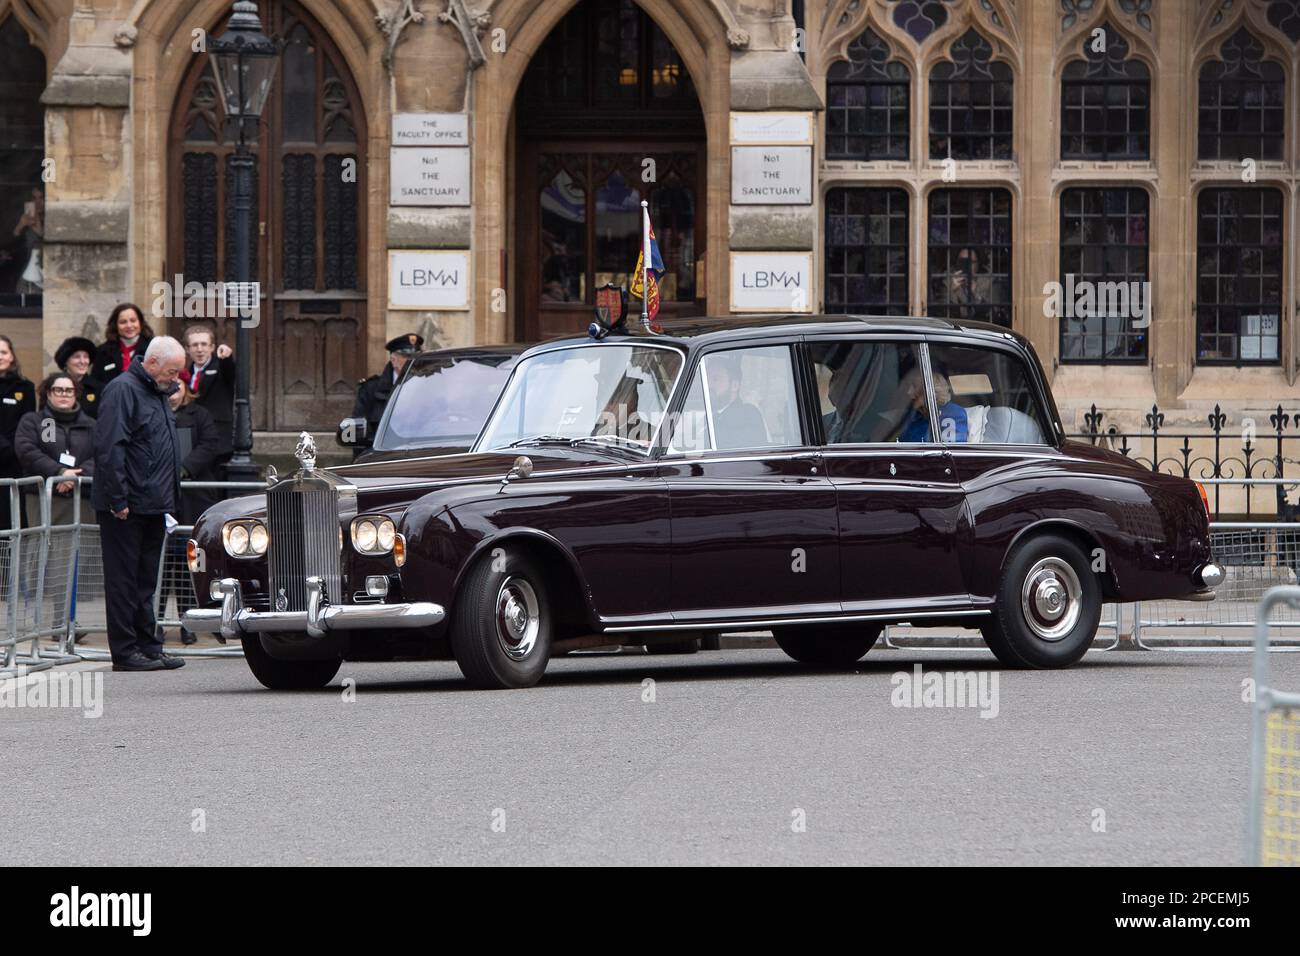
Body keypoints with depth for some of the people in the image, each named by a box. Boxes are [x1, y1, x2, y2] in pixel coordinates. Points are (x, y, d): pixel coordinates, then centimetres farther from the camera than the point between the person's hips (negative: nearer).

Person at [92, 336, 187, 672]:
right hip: (126, 509, -9)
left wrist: (168, 501, 20)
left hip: (152, 506, 9)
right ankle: (125, 651, -2)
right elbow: (109, 448, -19)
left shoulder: (157, 393, 18)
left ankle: (149, 646, 16)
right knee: (124, 581, -4)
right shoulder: (123, 390, -12)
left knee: (145, 583, 12)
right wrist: (118, 500, -22)